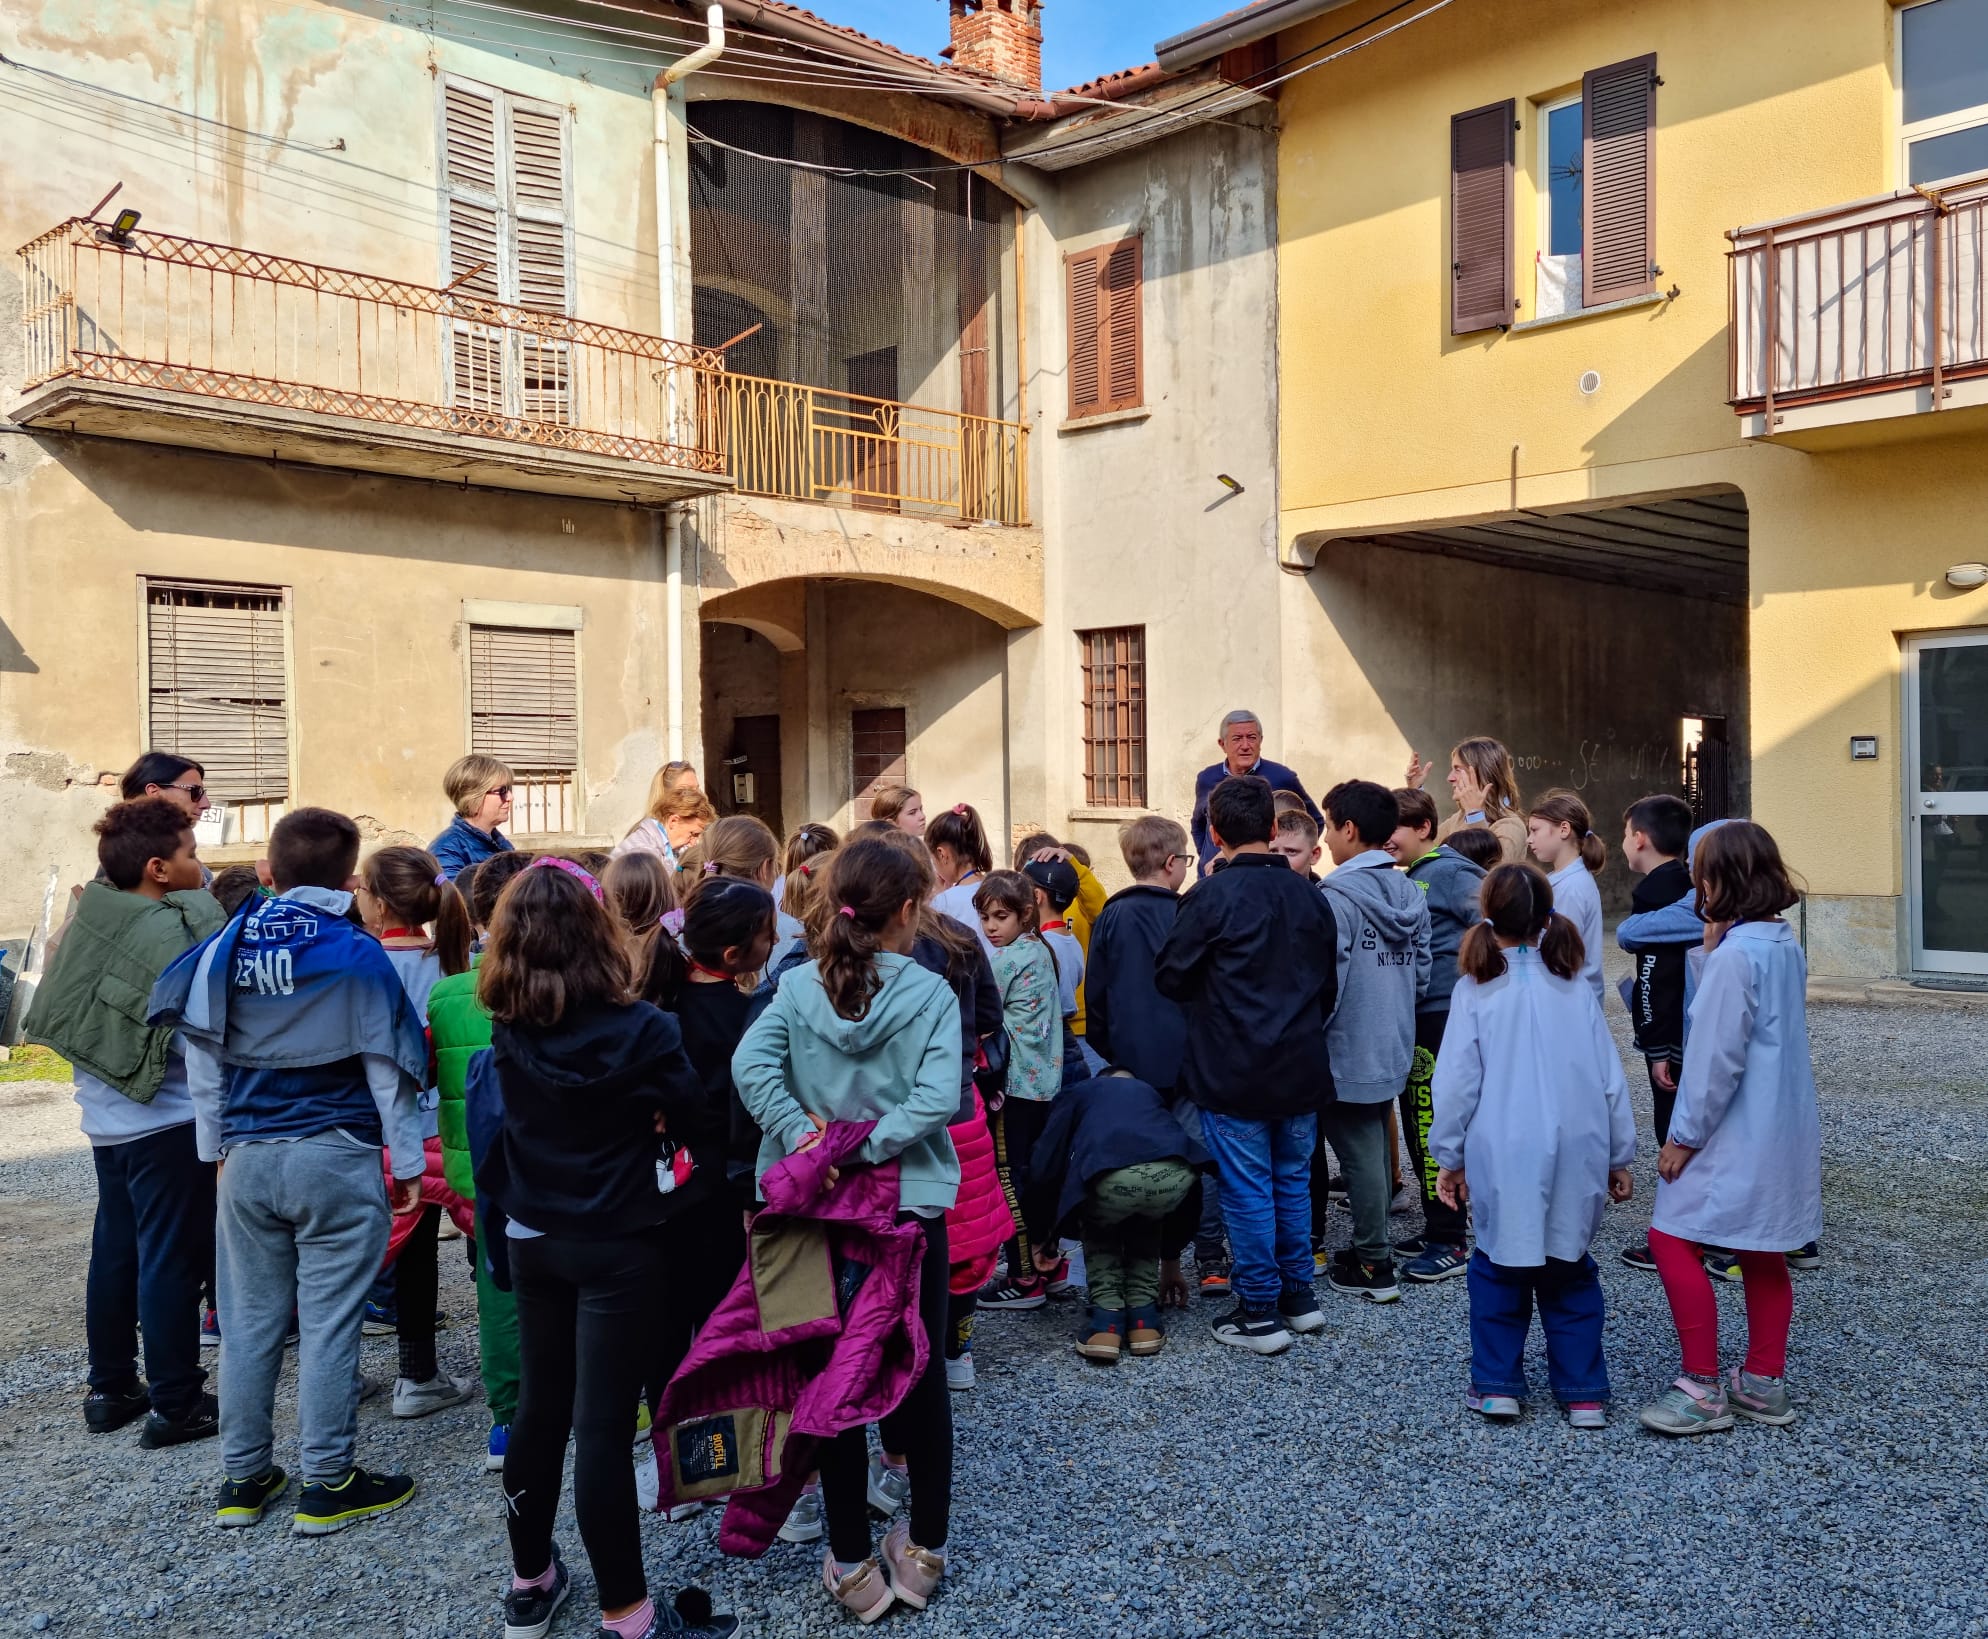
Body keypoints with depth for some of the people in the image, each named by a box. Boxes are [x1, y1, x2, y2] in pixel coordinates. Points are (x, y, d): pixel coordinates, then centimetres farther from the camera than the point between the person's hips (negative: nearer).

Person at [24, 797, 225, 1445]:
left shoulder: (94, 909, 0)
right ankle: (175, 1405, 11)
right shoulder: (177, 930, -21)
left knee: (114, 1252, 18)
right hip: (167, 1123, -8)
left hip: (107, 1117, 8)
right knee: (172, 1262, 2)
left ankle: (110, 1389, 30)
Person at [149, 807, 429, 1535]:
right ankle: (328, 1486, 10)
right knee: (328, 1323, 2)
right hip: (336, 1158, -4)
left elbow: (202, 1057, 8)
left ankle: (243, 1479, 24)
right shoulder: (356, 954, -8)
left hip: (246, 1156, 4)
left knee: (250, 1320, 13)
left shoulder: (226, 947, 3)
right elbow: (386, 1067, -6)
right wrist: (407, 1161, 2)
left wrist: (217, 1142, 19)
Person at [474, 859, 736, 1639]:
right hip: (620, 1247, -5)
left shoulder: (507, 1030, -6)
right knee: (601, 1425, -1)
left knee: (539, 1409, 18)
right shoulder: (640, 1028, -19)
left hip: (533, 1239, 5)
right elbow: (690, 1105, -6)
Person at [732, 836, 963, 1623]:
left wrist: (803, 1135, -19)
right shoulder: (930, 993, -9)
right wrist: (866, 1148, -18)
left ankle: (851, 1565, 20)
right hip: (913, 1205, -1)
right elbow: (939, 1097, -21)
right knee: (923, 1377, 14)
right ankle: (924, 1551, 25)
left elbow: (750, 1063, -18)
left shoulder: (798, 986, -3)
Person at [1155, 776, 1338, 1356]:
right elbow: (1329, 985, 12)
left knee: (1248, 1190, 3)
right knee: (1292, 1180, 18)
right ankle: (1299, 1296, 28)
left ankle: (1259, 1312, 11)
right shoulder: (1309, 896, 3)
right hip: (1301, 1070, 6)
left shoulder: (1211, 897, -15)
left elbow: (1170, 978, -9)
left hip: (1233, 1074, -5)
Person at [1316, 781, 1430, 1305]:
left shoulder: (1336, 897, -19)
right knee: (1375, 1152, 18)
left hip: (1347, 1054, -7)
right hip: (1394, 1050, 7)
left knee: (1360, 1157, 3)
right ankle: (1371, 1246, 29)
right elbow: (1421, 974, 10)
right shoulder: (1411, 894, 5)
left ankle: (1374, 1268, 12)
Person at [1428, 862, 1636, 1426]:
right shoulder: (1574, 988, 1)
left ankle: (1497, 1385, 16)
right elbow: (1609, 1078, 4)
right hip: (1575, 1156, 2)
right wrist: (1619, 1156, 12)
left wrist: (1449, 1156, 4)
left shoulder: (1476, 989, -6)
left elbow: (1457, 1082, -5)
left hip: (1504, 1158, -2)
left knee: (1499, 1269, 13)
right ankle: (1584, 1393, 17)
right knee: (1570, 1273, 15)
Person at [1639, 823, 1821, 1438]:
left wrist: (1685, 1135, -13)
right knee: (1762, 1253, 15)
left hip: (1734, 1134, -9)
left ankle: (1703, 1389, 2)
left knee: (1672, 1239, -3)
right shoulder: (1785, 945, 7)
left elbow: (1717, 1056, -21)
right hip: (1781, 1130, 9)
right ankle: (1764, 1383, 25)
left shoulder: (1736, 954, -20)